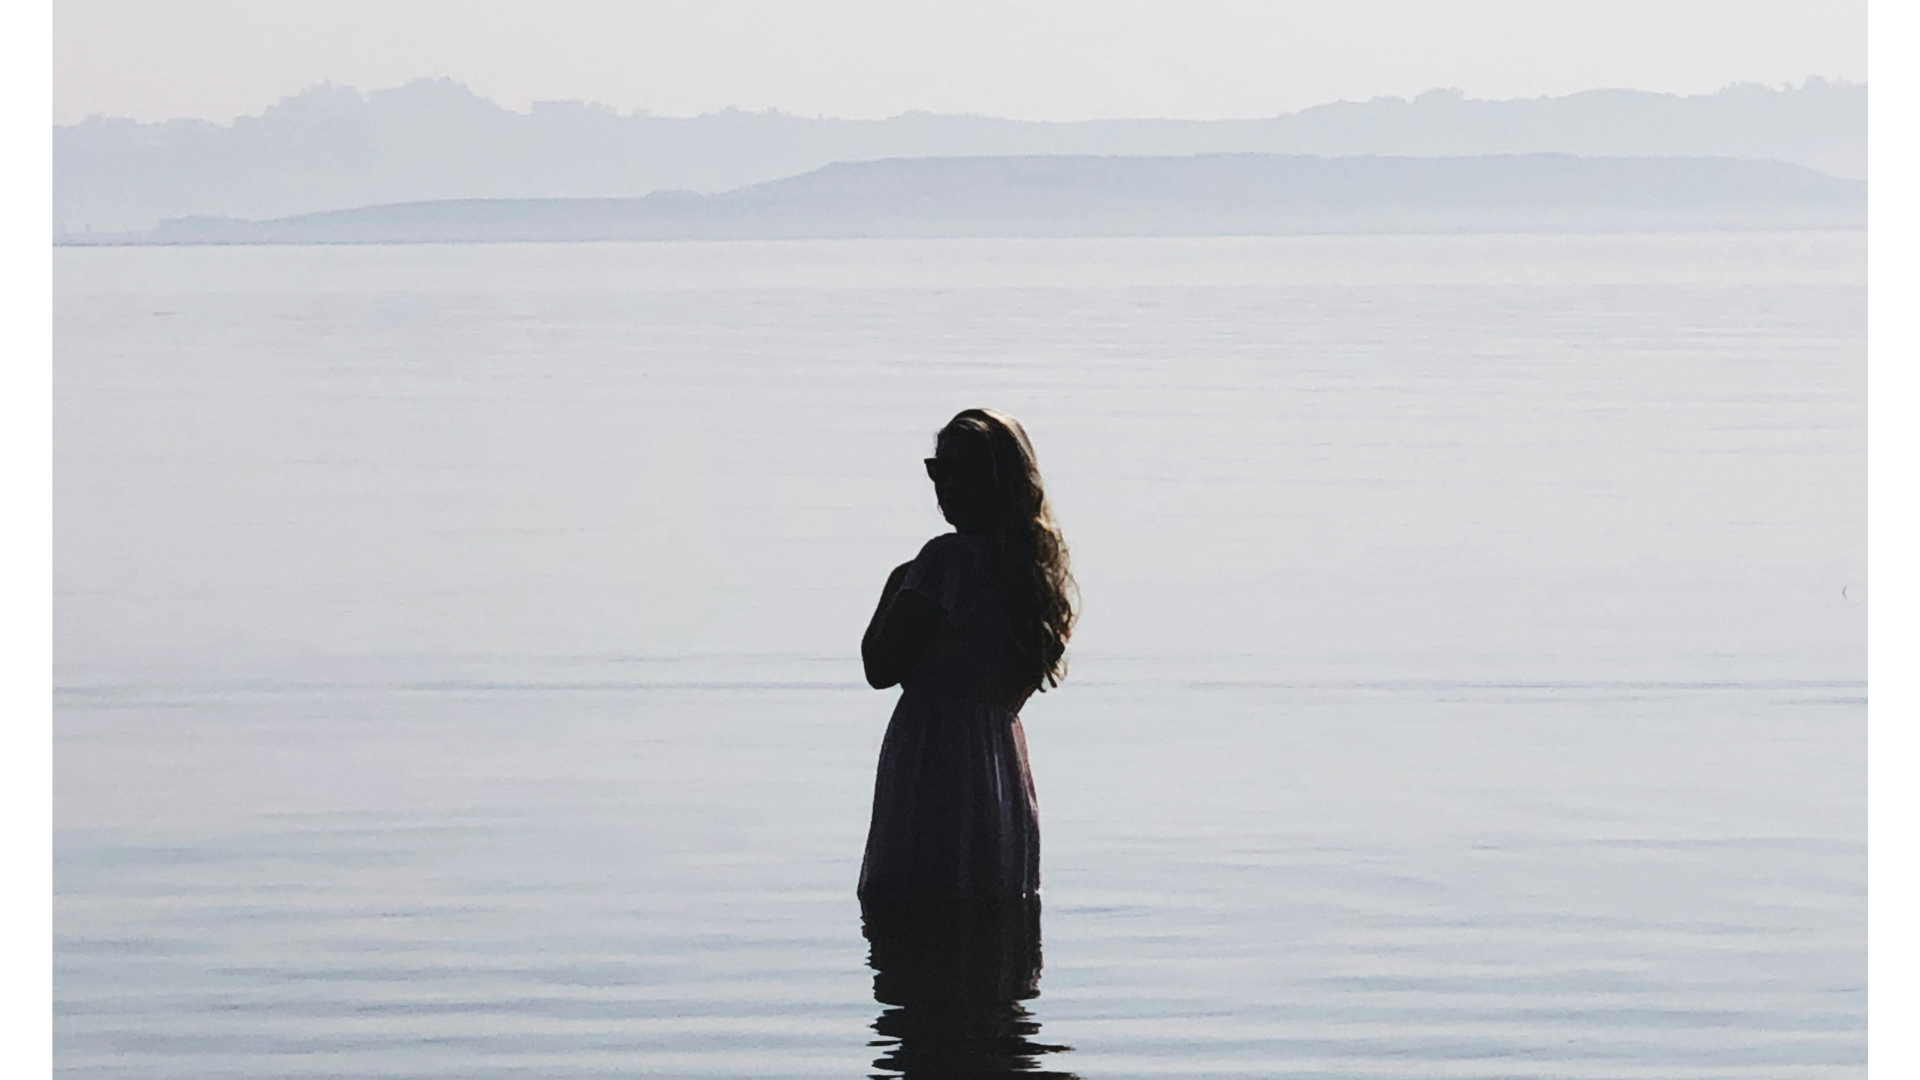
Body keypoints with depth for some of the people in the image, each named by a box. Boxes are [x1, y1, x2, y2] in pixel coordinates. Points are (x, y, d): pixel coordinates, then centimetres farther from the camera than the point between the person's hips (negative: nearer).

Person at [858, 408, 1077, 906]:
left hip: (932, 760, -8)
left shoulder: (947, 558, -13)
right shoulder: (1036, 561, 10)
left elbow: (881, 668, -11)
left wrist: (896, 587, 3)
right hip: (1003, 755, 8)